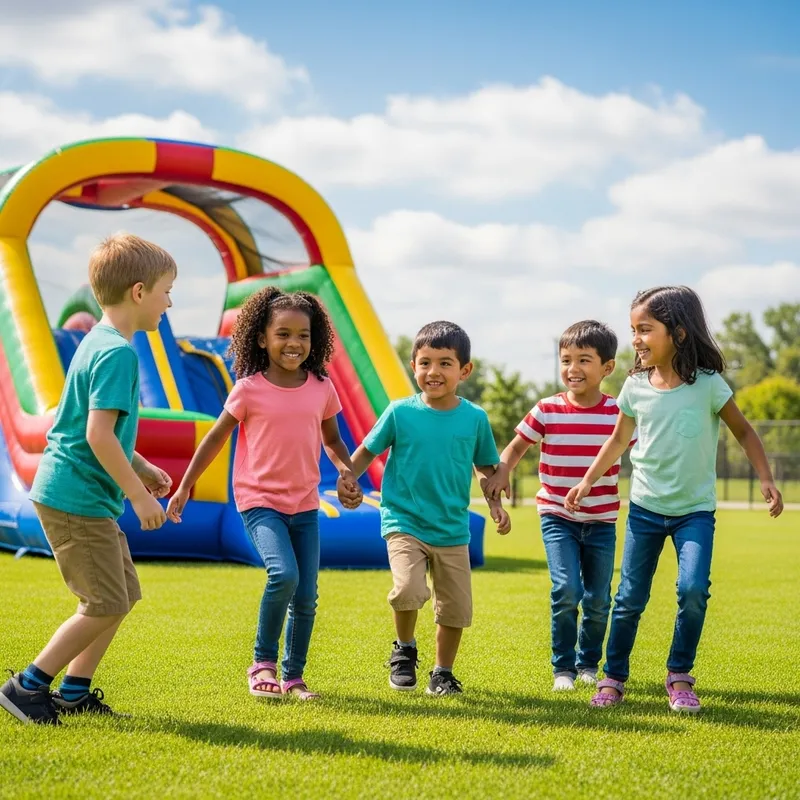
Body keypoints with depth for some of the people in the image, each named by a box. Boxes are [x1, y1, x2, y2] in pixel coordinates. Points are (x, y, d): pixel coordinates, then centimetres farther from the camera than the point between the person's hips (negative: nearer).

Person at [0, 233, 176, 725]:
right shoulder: (118, 353, -18)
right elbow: (99, 434, -25)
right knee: (106, 605, -4)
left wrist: (140, 468, 25)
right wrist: (139, 495, -20)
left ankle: (74, 691, 21)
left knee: (124, 593, 14)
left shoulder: (99, 344, 14)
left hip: (86, 497, 10)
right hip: (77, 498, -10)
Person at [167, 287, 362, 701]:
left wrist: (347, 471, -3)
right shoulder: (249, 389, -7)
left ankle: (293, 676, 19)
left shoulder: (321, 387, 2)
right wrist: (184, 488, 3)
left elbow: (332, 439, 16)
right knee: (284, 574, -25)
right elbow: (216, 438, 2)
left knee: (306, 596, 2)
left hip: (305, 504, 4)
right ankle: (263, 662, -5)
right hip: (260, 500, -4)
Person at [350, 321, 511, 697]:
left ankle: (443, 673, 29)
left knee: (456, 608, 6)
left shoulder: (475, 418, -1)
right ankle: (404, 650, 6)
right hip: (404, 523, -2)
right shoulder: (400, 412, -6)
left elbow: (486, 467, 11)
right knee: (408, 590, -24)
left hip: (453, 530, 3)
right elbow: (367, 451, 4)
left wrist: (496, 504, -2)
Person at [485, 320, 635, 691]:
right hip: (557, 517, -1)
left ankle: (589, 663, 31)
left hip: (601, 522, 2)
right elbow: (517, 445, 0)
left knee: (598, 599, 7)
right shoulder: (547, 411, -6)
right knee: (566, 591, -15)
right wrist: (501, 472, -19)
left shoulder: (618, 413, -5)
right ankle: (563, 668, 3)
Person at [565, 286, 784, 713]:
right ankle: (613, 678, 21)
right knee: (630, 598, 5)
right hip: (645, 508, 2)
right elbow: (618, 440, 11)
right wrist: (587, 482, 5)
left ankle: (680, 676, 2)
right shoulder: (636, 387, -3)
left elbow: (743, 431, 0)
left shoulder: (708, 384, -11)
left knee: (693, 589, -18)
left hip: (695, 510, -2)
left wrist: (766, 479, -8)